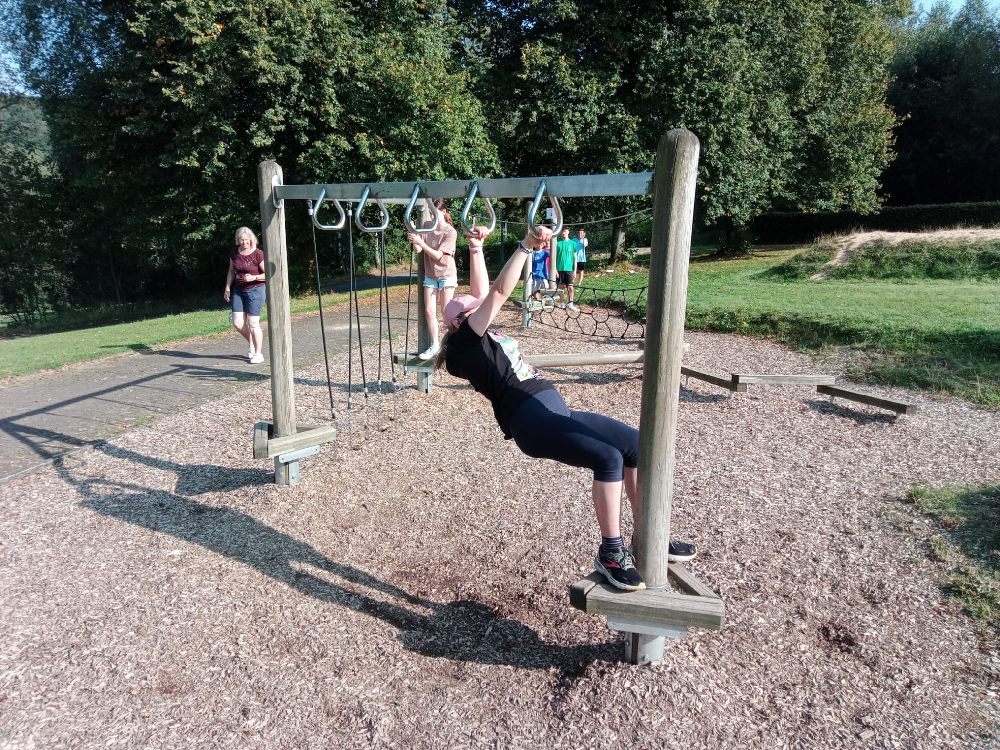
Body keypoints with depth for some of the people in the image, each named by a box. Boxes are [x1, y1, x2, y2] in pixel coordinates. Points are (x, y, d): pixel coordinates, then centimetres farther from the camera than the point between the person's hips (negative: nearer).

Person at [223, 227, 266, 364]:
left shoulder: (258, 254, -12)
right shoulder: (234, 253, 4)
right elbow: (231, 271, 16)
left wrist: (254, 277, -24)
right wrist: (227, 288, 10)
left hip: (255, 290, -5)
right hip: (238, 290, 5)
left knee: (253, 323, -4)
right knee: (237, 323, 3)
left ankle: (258, 353, 9)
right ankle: (251, 343, 30)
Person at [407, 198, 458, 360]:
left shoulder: (450, 232, -15)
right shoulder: (426, 225, -1)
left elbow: (438, 256, -21)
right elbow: (417, 250, -7)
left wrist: (420, 242, -29)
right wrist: (414, 239, -28)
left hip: (446, 275, -4)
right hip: (430, 275, 5)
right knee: (429, 312, 3)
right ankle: (434, 346, 14)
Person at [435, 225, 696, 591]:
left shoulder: (485, 337, 23)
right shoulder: (465, 342, -2)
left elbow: (482, 293, 29)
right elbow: (499, 292, -10)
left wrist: (476, 247, 25)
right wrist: (526, 245, -9)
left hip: (556, 411, 10)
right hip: (531, 420, -10)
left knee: (636, 443, 0)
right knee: (609, 457, -26)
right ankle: (611, 552, -11)